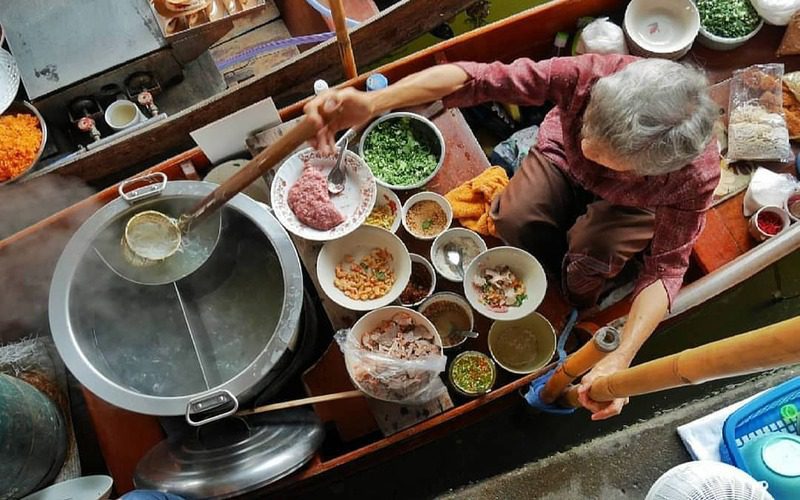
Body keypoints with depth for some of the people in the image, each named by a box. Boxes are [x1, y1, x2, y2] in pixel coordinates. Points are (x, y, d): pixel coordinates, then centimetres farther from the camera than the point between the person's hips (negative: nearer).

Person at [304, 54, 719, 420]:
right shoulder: (587, 75, -44)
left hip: (632, 202, -1)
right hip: (563, 157, 1)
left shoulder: (695, 175, -41)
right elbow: (475, 78, -44)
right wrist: (372, 102, -58)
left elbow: (666, 267, -31)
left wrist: (621, 358, -45)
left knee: (590, 263, -24)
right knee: (513, 220, -23)